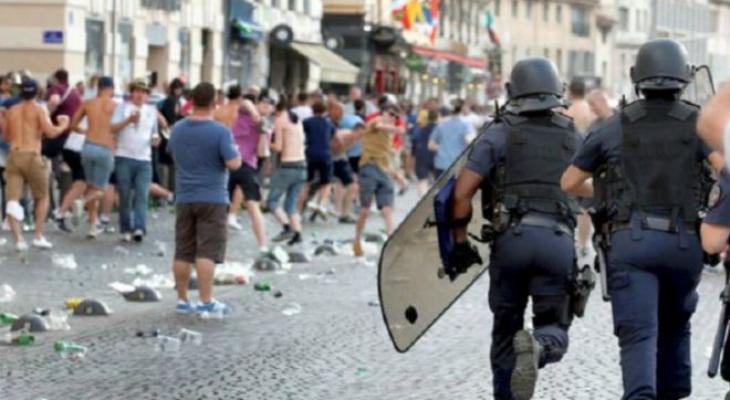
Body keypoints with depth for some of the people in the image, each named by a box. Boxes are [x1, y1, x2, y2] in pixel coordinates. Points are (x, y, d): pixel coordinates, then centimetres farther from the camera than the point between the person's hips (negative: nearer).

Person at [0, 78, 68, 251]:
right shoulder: (39, 110, -1)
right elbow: (50, 132, -13)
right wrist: (63, 125, 5)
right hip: (32, 157, -3)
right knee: (42, 197, 16)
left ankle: (18, 239, -15)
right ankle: (38, 236, 9)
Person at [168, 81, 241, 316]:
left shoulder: (177, 129, 5)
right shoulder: (220, 132, -13)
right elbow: (233, 164, -16)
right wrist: (236, 150, 3)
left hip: (184, 198, 5)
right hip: (212, 198, -5)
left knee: (183, 252, 9)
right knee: (208, 252, -7)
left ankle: (182, 299, 13)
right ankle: (206, 301, -10)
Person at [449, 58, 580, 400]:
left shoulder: (500, 134, 7)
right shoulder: (572, 137, 15)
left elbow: (461, 193, 0)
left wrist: (459, 241, 9)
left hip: (511, 238, -1)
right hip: (559, 241, 1)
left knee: (506, 327, 14)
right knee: (555, 328, 7)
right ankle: (538, 347, -27)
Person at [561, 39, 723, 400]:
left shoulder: (614, 128, 10)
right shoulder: (698, 123, 6)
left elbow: (569, 182, 19)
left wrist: (599, 192, 39)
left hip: (630, 242, -1)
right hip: (684, 244, 1)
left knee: (639, 334, -11)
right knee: (675, 326, 24)